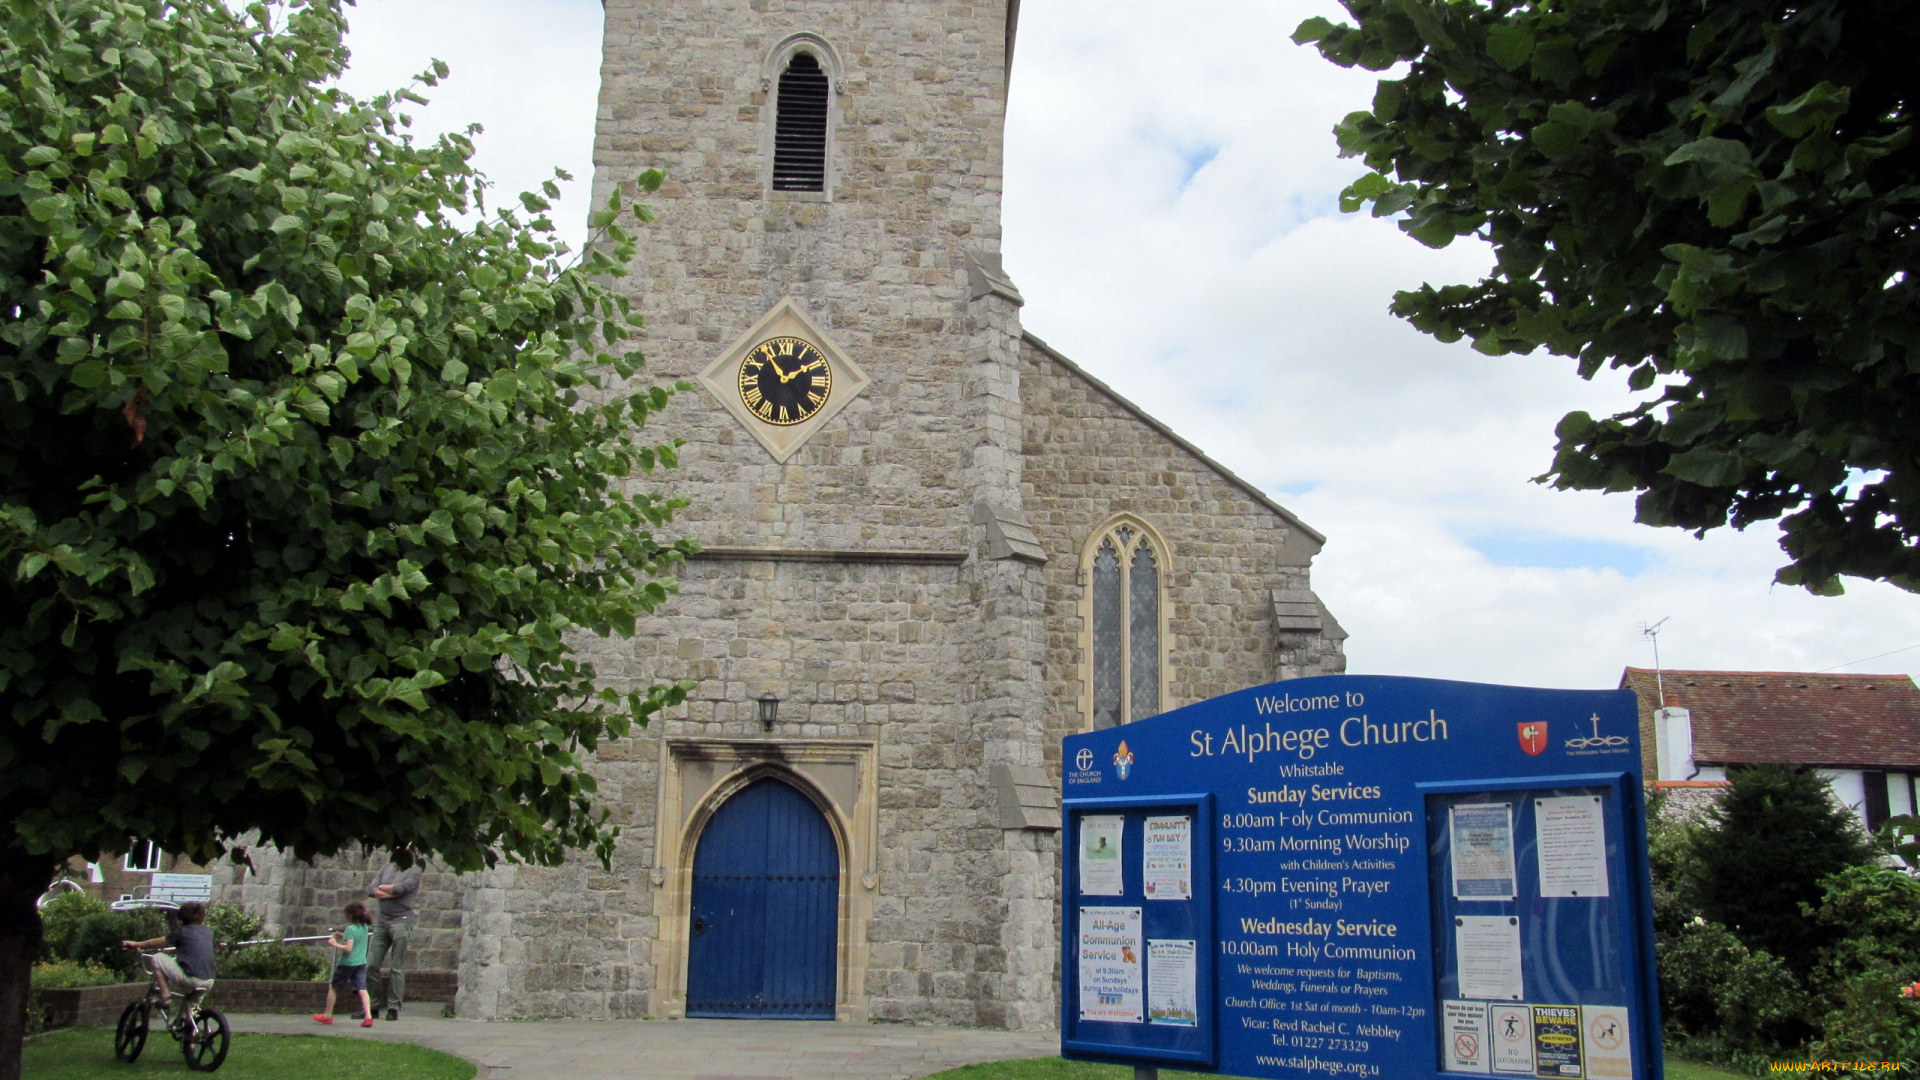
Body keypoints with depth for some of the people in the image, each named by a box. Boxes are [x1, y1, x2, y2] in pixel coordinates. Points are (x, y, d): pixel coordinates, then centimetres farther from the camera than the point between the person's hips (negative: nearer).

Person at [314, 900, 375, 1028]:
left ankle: (327, 1016, 25)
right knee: (362, 989, -3)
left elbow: (348, 948, -22)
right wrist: (342, 936, 16)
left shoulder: (350, 929, -16)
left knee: (332, 987, 14)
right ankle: (368, 1016, -18)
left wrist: (335, 944, -13)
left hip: (347, 963, -6)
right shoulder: (365, 928, 7)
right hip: (361, 963, 6)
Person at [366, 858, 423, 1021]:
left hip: (401, 920, -5)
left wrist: (382, 888, 0)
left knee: (397, 968, -4)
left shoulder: (414, 870, 0)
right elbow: (371, 890, 4)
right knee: (372, 965, 2)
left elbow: (401, 888, -16)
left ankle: (394, 1008, 1)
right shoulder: (386, 868, 15)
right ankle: (374, 1006, 10)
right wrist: (393, 893, -12)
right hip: (381, 920, 5)